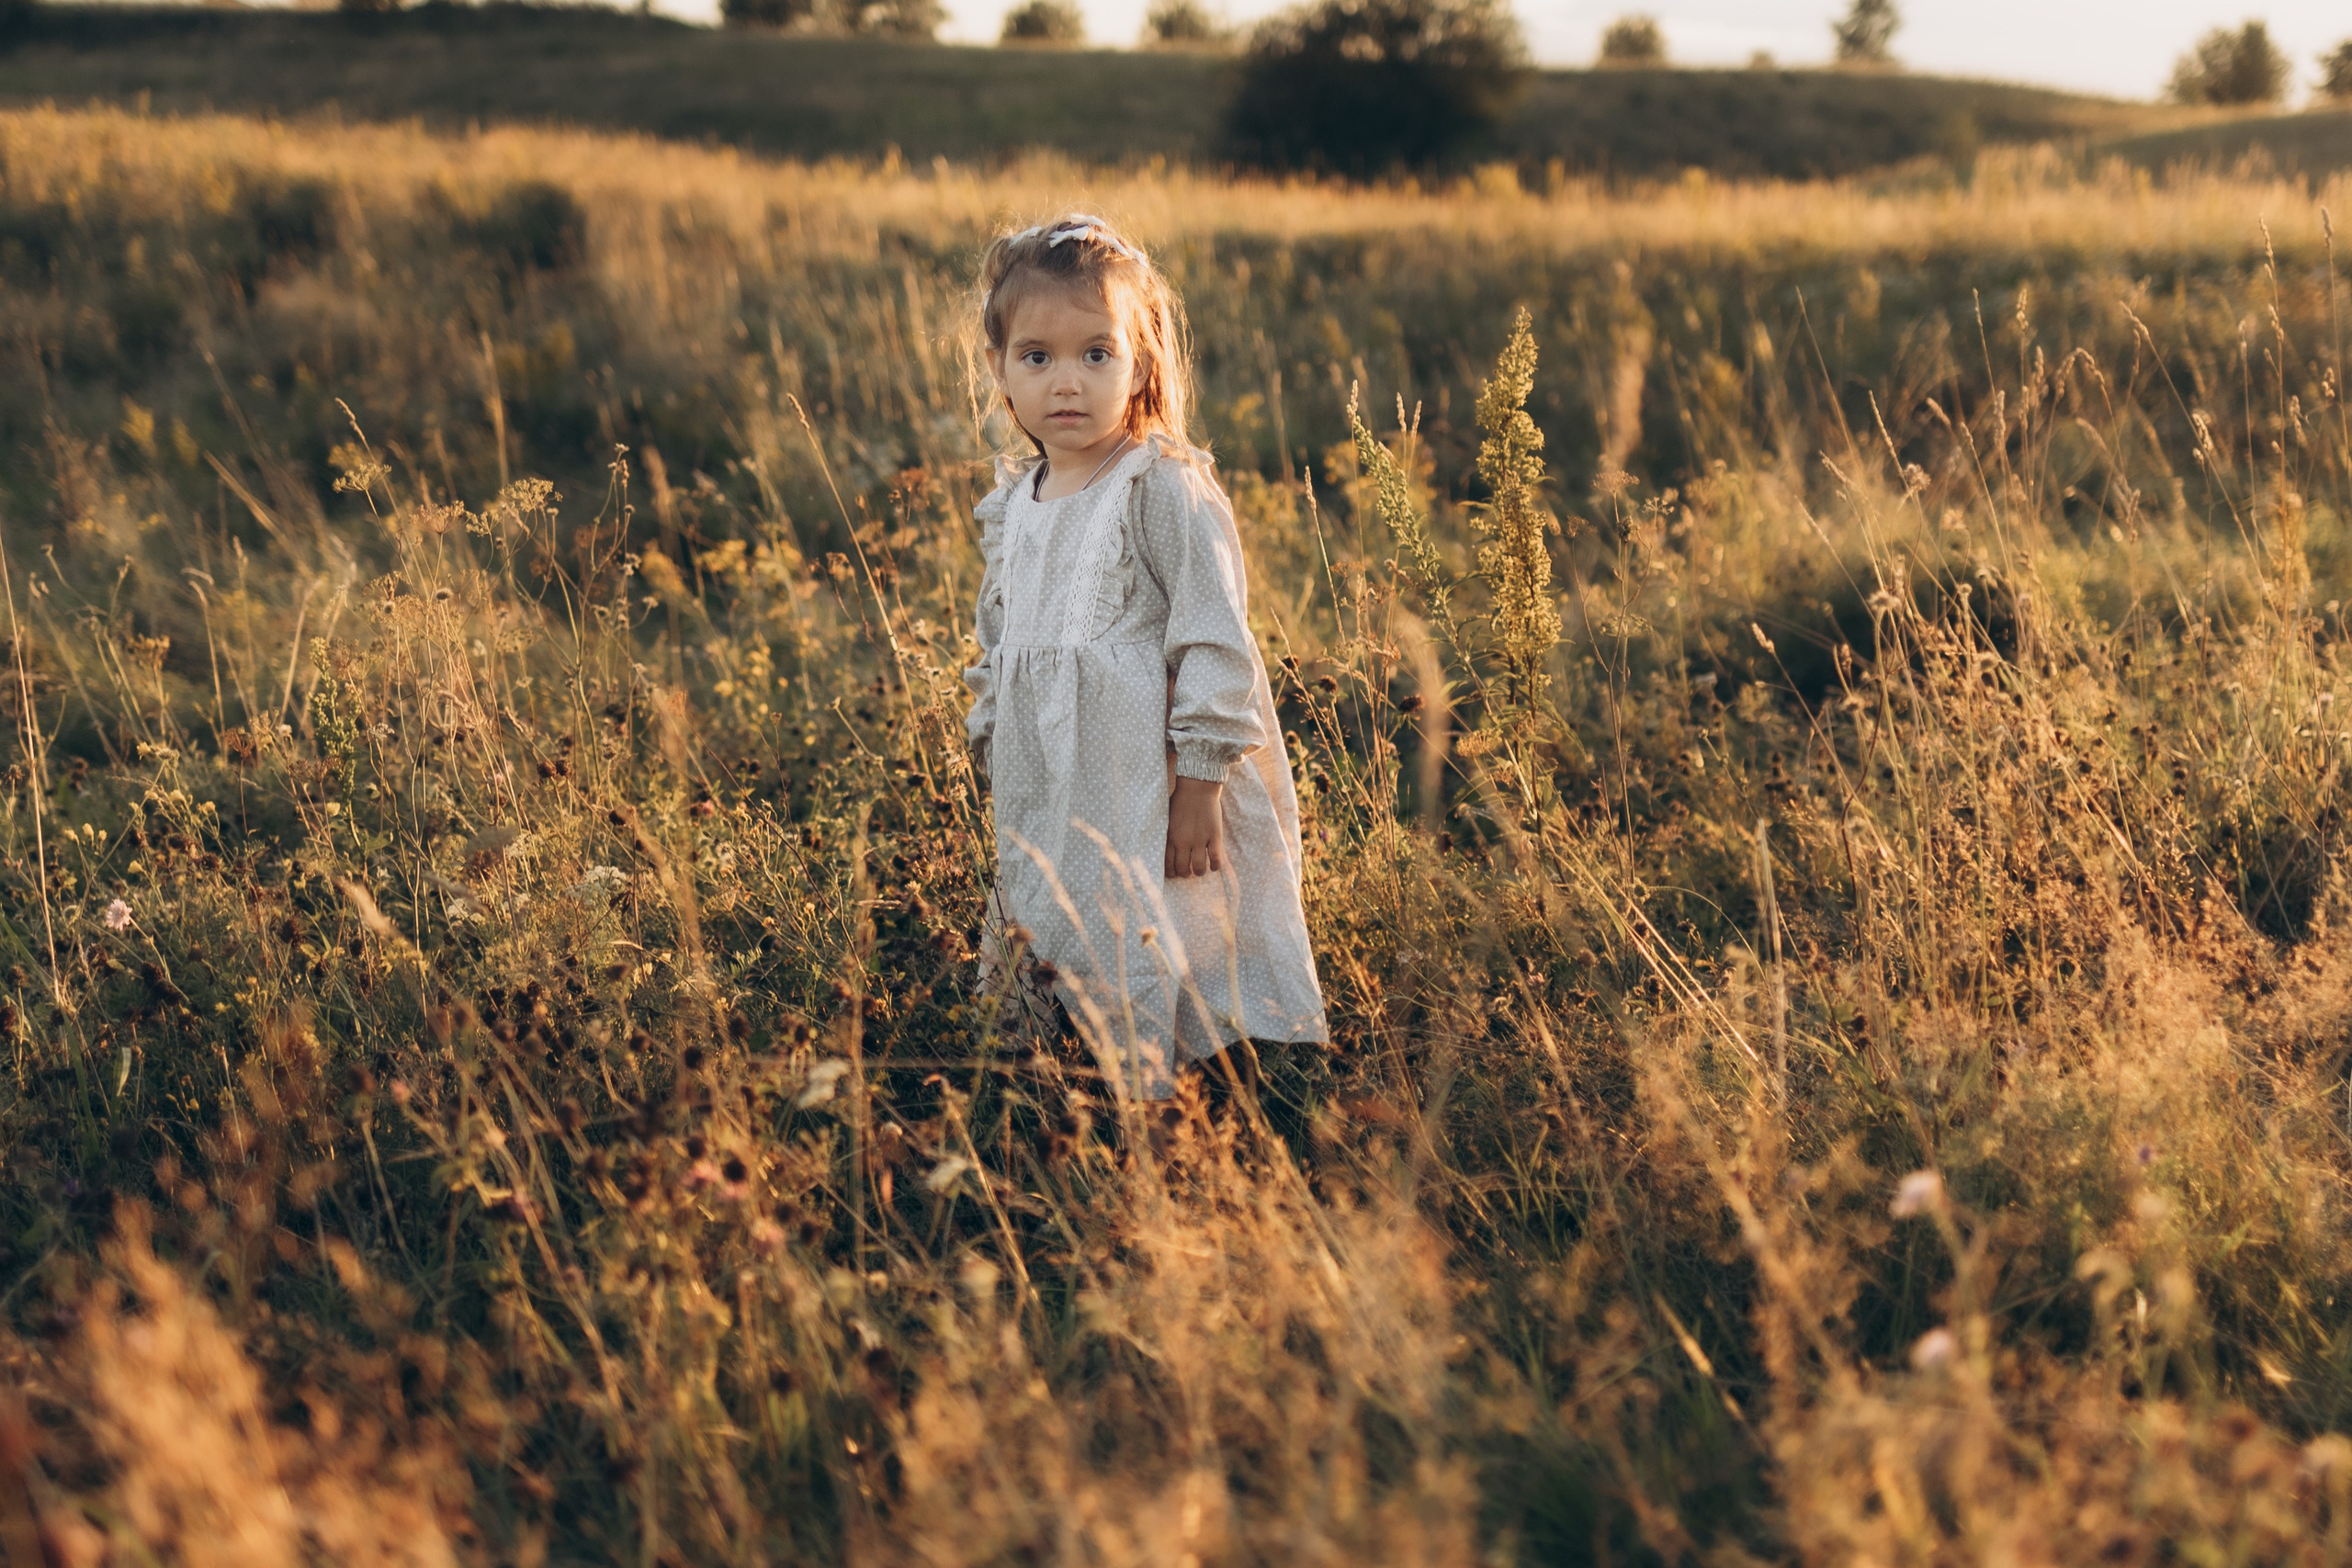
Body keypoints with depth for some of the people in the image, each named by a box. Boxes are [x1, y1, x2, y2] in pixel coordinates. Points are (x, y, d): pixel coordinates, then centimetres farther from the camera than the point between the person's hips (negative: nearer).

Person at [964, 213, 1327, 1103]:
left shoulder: (1166, 490, -13)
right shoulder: (1010, 507, 10)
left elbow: (1214, 643, -15)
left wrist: (1199, 789, -17)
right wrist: (995, 758, 21)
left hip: (1154, 796, -7)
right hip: (1049, 806, 7)